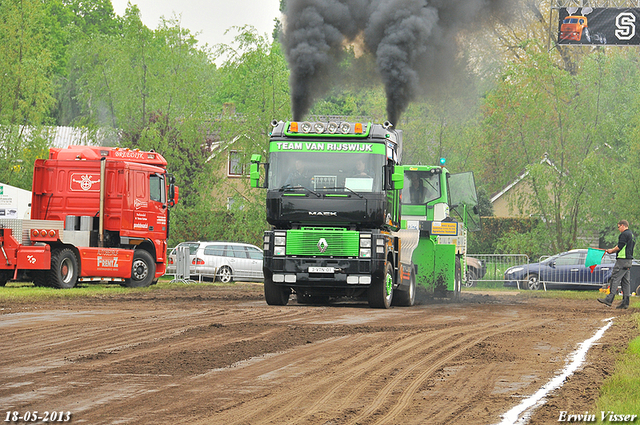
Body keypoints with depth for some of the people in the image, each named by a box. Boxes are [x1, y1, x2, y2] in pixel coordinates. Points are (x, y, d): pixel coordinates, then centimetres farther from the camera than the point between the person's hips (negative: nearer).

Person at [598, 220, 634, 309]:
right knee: (625, 281, 9)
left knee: (615, 279, -11)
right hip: (629, 260, 10)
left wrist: (612, 250, 2)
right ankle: (625, 302, 7)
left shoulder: (624, 234, -11)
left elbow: (619, 247, -16)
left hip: (622, 259, -10)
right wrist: (612, 250, 19)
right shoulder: (631, 235, 20)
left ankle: (609, 299, -16)